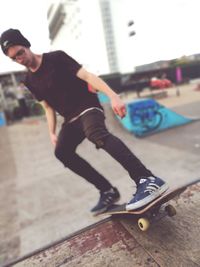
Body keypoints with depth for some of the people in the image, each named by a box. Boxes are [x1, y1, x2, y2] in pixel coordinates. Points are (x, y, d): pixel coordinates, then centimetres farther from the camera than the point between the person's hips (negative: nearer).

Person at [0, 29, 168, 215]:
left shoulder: (56, 58, -6)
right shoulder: (30, 81, 12)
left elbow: (87, 76, -15)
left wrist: (113, 96, -27)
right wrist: (52, 133, 9)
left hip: (88, 107, -7)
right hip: (71, 118, 7)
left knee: (96, 134, -37)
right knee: (62, 151, -10)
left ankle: (147, 180, -41)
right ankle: (108, 191, -4)